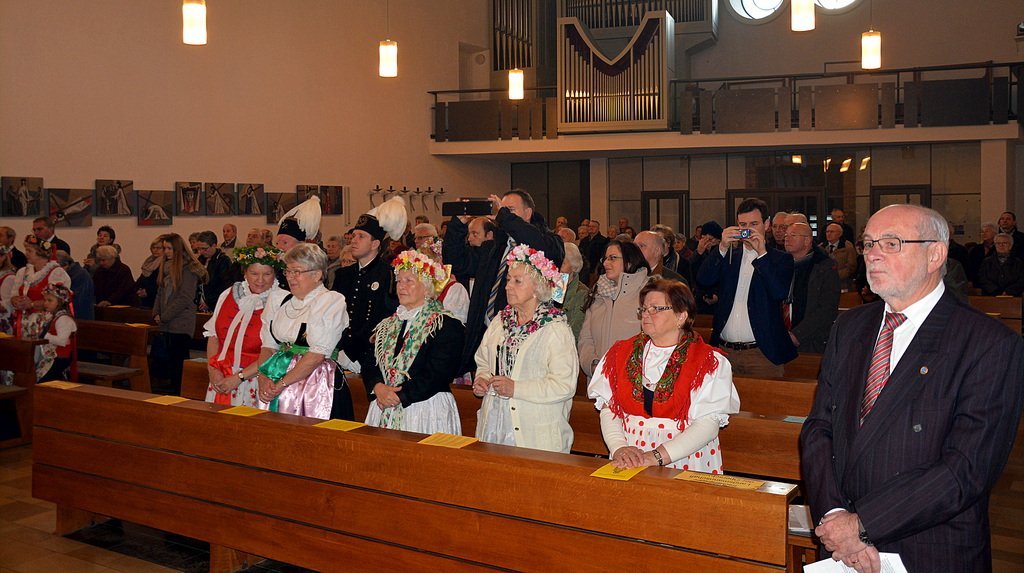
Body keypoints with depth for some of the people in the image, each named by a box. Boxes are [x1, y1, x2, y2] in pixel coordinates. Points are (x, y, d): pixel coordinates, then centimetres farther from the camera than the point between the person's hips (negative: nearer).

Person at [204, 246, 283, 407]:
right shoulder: (228, 295, 6)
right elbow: (213, 335, 8)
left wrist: (239, 377, -15)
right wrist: (213, 370, -5)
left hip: (253, 381, -4)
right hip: (220, 378, 4)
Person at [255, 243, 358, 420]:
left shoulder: (331, 301, -7)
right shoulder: (278, 298, 11)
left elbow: (317, 355, -14)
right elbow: (268, 346, 9)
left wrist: (281, 385, -14)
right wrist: (263, 378, -9)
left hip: (318, 388, -5)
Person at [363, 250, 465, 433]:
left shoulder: (446, 325, -6)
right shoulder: (386, 326, 15)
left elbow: (438, 374, -15)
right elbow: (371, 365, 10)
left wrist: (399, 395, -16)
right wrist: (378, 388, -11)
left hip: (425, 413, -5)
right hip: (384, 410, 5)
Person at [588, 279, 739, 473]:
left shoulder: (709, 362, 1)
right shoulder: (621, 353, 12)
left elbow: (708, 423, -8)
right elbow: (608, 408, 7)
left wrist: (657, 457, -16)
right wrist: (619, 448, -10)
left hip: (684, 464, -2)